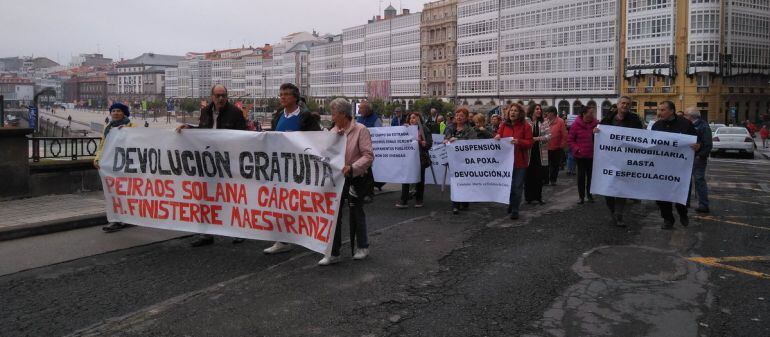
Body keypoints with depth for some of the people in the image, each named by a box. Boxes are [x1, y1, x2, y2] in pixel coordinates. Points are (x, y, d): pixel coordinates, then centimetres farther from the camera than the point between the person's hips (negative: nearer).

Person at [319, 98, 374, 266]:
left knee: (356, 214, 9)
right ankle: (333, 253, 10)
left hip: (354, 180, -5)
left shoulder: (360, 130, -10)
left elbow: (368, 156, -16)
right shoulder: (334, 131, 8)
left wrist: (352, 167, -26)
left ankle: (362, 247, 28)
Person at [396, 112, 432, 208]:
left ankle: (418, 200, 18)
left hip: (421, 158, -3)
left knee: (420, 179, 7)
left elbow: (429, 144, -4)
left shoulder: (424, 130, 0)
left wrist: (422, 142, -22)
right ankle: (404, 201, -1)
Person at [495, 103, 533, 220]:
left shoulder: (525, 126, -4)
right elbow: (498, 139, 11)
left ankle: (515, 210, 10)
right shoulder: (504, 125, 5)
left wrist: (518, 142, -23)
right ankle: (511, 203, 36)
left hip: (520, 161, -3)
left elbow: (529, 143, -7)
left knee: (517, 186, 1)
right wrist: (496, 138, -12)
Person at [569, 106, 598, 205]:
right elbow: (570, 140, -2)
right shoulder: (576, 125, -7)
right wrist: (576, 149, -13)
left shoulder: (595, 123, -1)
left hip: (592, 155, 2)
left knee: (591, 175, 9)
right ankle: (581, 196, 15)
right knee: (581, 175, 6)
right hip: (580, 155, -2)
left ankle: (589, 194, 23)